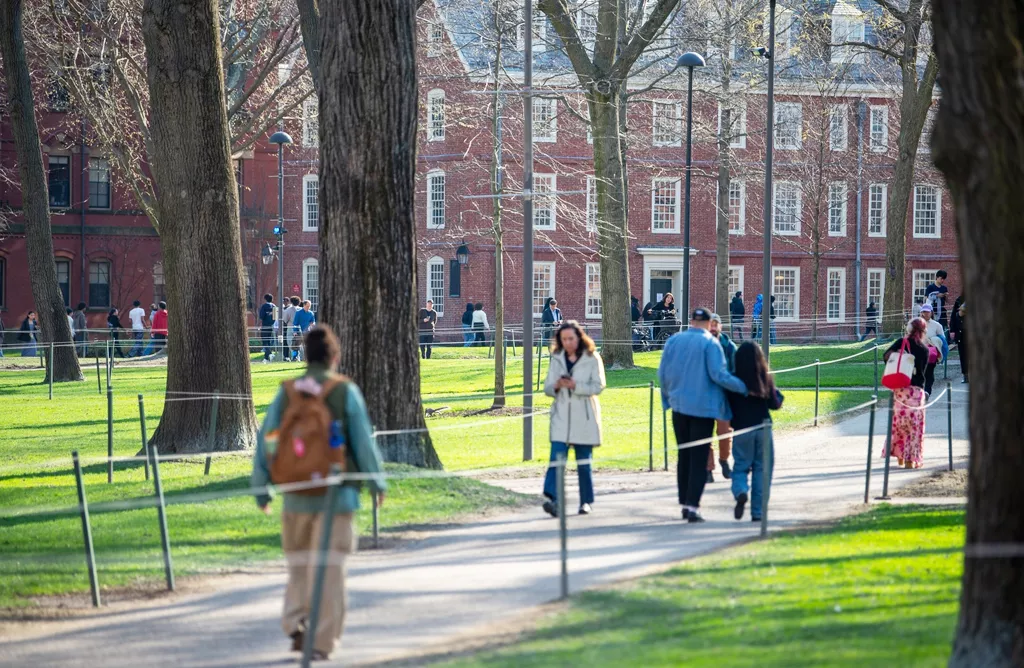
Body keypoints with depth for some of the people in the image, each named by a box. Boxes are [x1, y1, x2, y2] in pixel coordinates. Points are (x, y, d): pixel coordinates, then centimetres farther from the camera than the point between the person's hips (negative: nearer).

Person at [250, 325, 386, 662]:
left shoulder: (287, 392, 1)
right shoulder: (345, 391, -6)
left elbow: (267, 442, 2)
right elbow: (363, 440, -4)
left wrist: (262, 489, 12)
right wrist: (377, 482, 10)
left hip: (296, 493, 3)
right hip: (336, 493, -3)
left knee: (299, 561, 19)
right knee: (328, 566, 0)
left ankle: (296, 623, 8)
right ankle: (321, 641, -2)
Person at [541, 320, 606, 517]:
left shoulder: (592, 359, -1)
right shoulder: (557, 359, 9)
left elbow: (598, 386, -7)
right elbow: (547, 388, 10)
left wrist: (575, 386, -21)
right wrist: (556, 386, -14)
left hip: (584, 418, -2)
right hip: (561, 417, 2)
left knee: (584, 461, 6)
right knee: (557, 458, -14)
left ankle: (586, 501, 18)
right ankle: (553, 499, -24)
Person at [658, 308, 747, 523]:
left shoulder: (673, 340, 4)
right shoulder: (710, 343, -11)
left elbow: (662, 373, 7)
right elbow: (719, 374, -18)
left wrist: (668, 396, 21)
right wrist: (744, 388, -11)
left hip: (679, 406, 4)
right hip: (703, 407, -4)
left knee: (684, 455, 14)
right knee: (699, 458, -1)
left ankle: (684, 504, 16)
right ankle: (693, 506, -10)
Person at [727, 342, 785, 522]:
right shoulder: (765, 379, -6)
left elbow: (728, 406, -2)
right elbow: (774, 404, 0)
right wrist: (778, 394, 19)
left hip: (741, 428, 0)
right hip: (763, 428, 1)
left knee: (741, 466, 10)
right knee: (762, 469, 9)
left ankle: (740, 492, -22)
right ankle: (757, 512, 6)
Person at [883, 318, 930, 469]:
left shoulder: (901, 342, -1)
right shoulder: (924, 349, -4)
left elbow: (886, 355, -9)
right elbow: (922, 370, 4)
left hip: (899, 387, 3)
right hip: (915, 389, -3)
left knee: (899, 422, 14)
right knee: (914, 424, 2)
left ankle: (900, 456, 18)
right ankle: (911, 459, -1)